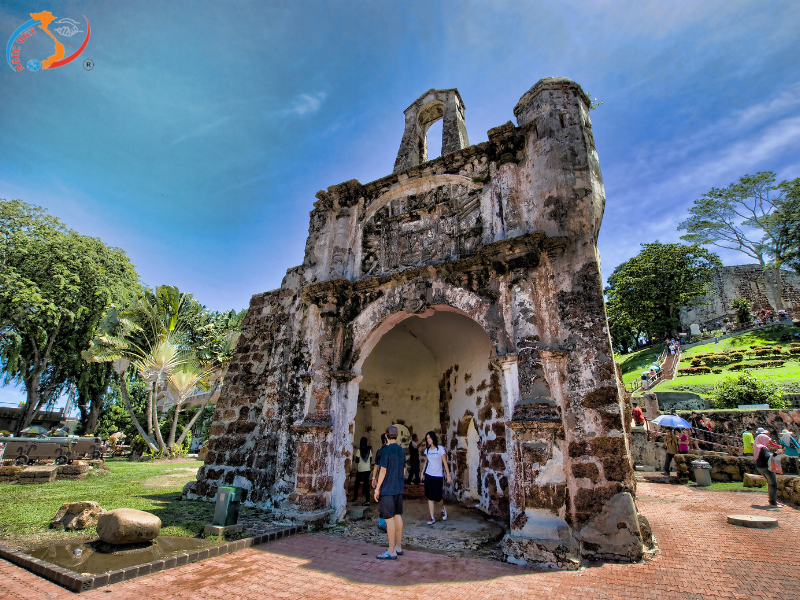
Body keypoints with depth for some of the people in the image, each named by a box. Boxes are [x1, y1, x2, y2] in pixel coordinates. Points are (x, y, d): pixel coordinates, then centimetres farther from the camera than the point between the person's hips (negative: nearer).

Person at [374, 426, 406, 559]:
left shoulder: (386, 450, -14)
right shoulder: (402, 450, 7)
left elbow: (383, 470, -16)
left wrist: (377, 488, -9)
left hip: (387, 488, -7)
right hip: (399, 488, 8)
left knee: (389, 518, -1)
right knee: (398, 515, 14)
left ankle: (391, 552, 5)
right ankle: (398, 547, 23)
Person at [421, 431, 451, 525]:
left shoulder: (440, 449, -7)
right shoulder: (427, 450, 6)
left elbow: (445, 462, -5)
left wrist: (448, 475, -6)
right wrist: (422, 473, 13)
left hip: (438, 476, -4)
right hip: (428, 475, 4)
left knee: (438, 496, -2)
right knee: (430, 497, 3)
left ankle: (443, 509, 30)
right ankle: (432, 518, 13)